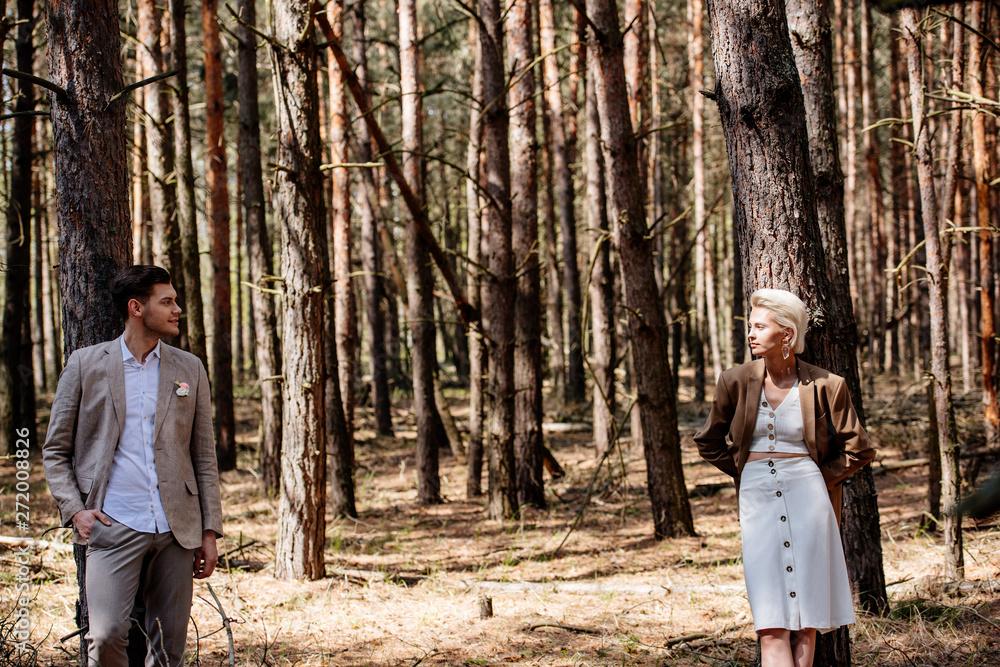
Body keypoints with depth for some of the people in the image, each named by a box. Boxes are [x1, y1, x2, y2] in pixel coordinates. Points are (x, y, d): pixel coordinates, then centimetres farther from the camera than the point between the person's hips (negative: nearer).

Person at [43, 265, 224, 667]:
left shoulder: (190, 370, 12)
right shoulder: (85, 365, 5)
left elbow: (204, 457, 13)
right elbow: (55, 451, 9)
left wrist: (210, 531, 7)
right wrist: (74, 510, -5)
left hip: (177, 529, 3)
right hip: (113, 528, -3)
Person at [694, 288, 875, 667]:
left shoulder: (824, 386, -2)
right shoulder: (737, 382, 2)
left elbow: (857, 451, 7)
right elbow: (709, 443, 17)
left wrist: (821, 479, 8)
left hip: (807, 498, -1)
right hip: (758, 498, 1)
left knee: (805, 620, 0)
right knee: (771, 624, -8)